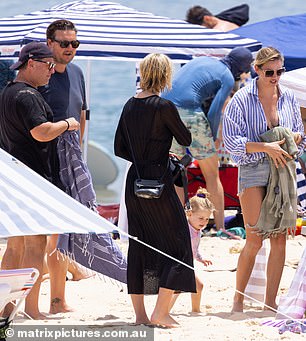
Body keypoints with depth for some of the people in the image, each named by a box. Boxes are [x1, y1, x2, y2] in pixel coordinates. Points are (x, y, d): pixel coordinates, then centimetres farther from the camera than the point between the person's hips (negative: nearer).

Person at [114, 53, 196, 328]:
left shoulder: (130, 106, 7)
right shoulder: (164, 106, -13)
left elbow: (120, 148, 12)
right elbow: (186, 139, -2)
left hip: (134, 182, 7)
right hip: (159, 182, -7)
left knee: (138, 246, 12)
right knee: (175, 243, 2)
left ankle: (140, 313, 13)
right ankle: (161, 312, -4)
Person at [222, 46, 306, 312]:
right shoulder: (242, 99, -4)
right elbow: (230, 140, -8)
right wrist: (266, 147, -17)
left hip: (283, 170, 4)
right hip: (253, 170, -4)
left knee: (280, 239, 1)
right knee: (254, 240, -10)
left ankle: (270, 302, 8)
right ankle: (238, 299, 5)